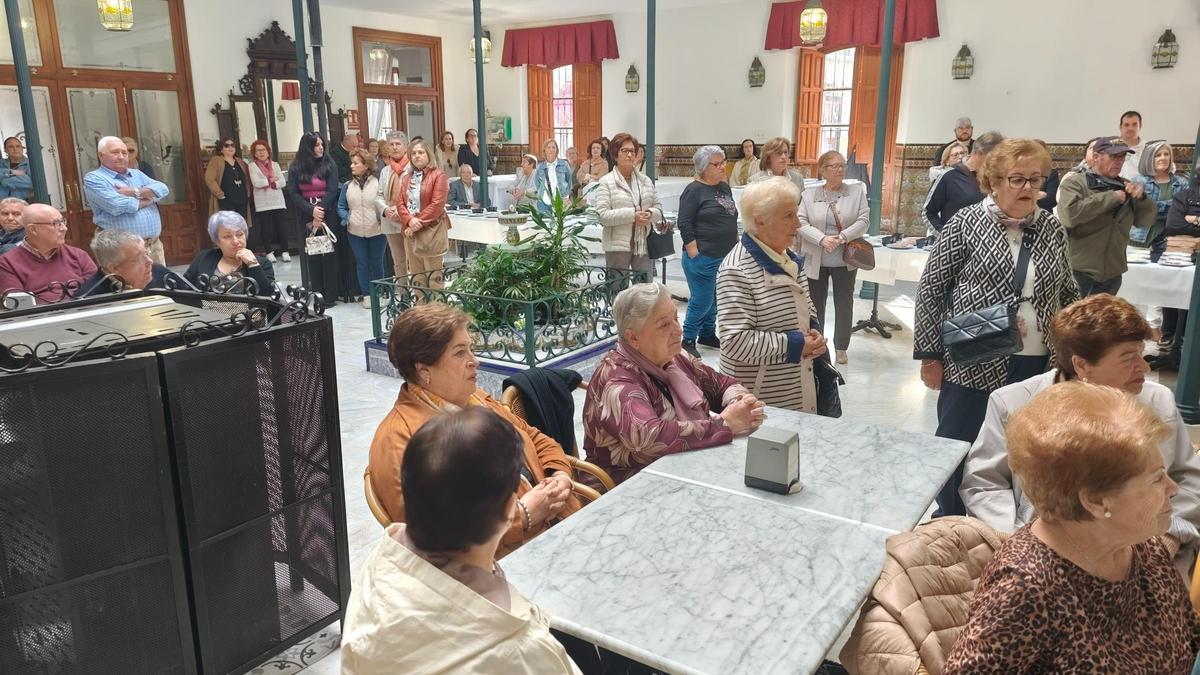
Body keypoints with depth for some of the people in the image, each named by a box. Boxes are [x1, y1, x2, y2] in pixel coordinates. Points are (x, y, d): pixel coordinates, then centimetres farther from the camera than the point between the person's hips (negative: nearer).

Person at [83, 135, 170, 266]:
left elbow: (162, 189, 2)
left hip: (155, 244, 6)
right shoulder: (93, 179, -3)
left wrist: (135, 192, -11)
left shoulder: (136, 174, 18)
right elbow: (117, 206, -18)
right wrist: (148, 198, -3)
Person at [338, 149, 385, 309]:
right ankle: (366, 294, 18)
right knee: (361, 263, 8)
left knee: (376, 263, 10)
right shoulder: (347, 186, 3)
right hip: (355, 232, 3)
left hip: (377, 231, -3)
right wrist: (346, 217, -8)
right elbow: (341, 206, 9)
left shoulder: (377, 183, -7)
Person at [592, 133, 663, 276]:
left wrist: (650, 214, -9)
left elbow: (658, 207, 15)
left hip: (643, 244, 5)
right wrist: (632, 215, -19)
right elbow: (602, 215, -13)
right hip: (617, 245, -4)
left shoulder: (646, 180, 13)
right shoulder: (606, 182, -3)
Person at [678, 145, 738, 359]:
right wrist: (694, 253, -16)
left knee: (715, 299, 15)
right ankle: (688, 340, 10)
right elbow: (684, 224, -13)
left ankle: (707, 334, 30)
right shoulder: (694, 190, -9)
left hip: (725, 257, 7)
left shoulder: (725, 187, 12)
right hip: (703, 258, -7)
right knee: (701, 301, -3)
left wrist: (735, 244, 18)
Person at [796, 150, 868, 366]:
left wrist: (842, 237, -19)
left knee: (844, 303, 9)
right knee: (815, 303, 9)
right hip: (816, 259, 0)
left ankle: (841, 347, 23)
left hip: (845, 259, 0)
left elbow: (863, 220, -5)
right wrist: (822, 239, -21)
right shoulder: (809, 194, -1)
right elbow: (802, 223, -7)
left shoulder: (857, 191, 0)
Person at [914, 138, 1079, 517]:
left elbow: (1067, 293, 17)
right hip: (973, 365, -3)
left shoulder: (1052, 228, 8)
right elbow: (931, 287, -4)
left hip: (1035, 367, 4)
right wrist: (930, 355, -6)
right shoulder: (968, 222, -5)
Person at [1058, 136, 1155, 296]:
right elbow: (1069, 214, -26)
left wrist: (1141, 197, -7)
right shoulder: (1074, 183, -7)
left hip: (1112, 274, 7)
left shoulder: (1125, 186, 13)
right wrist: (1112, 197, -19)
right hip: (1079, 272, -7)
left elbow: (1147, 219, 13)